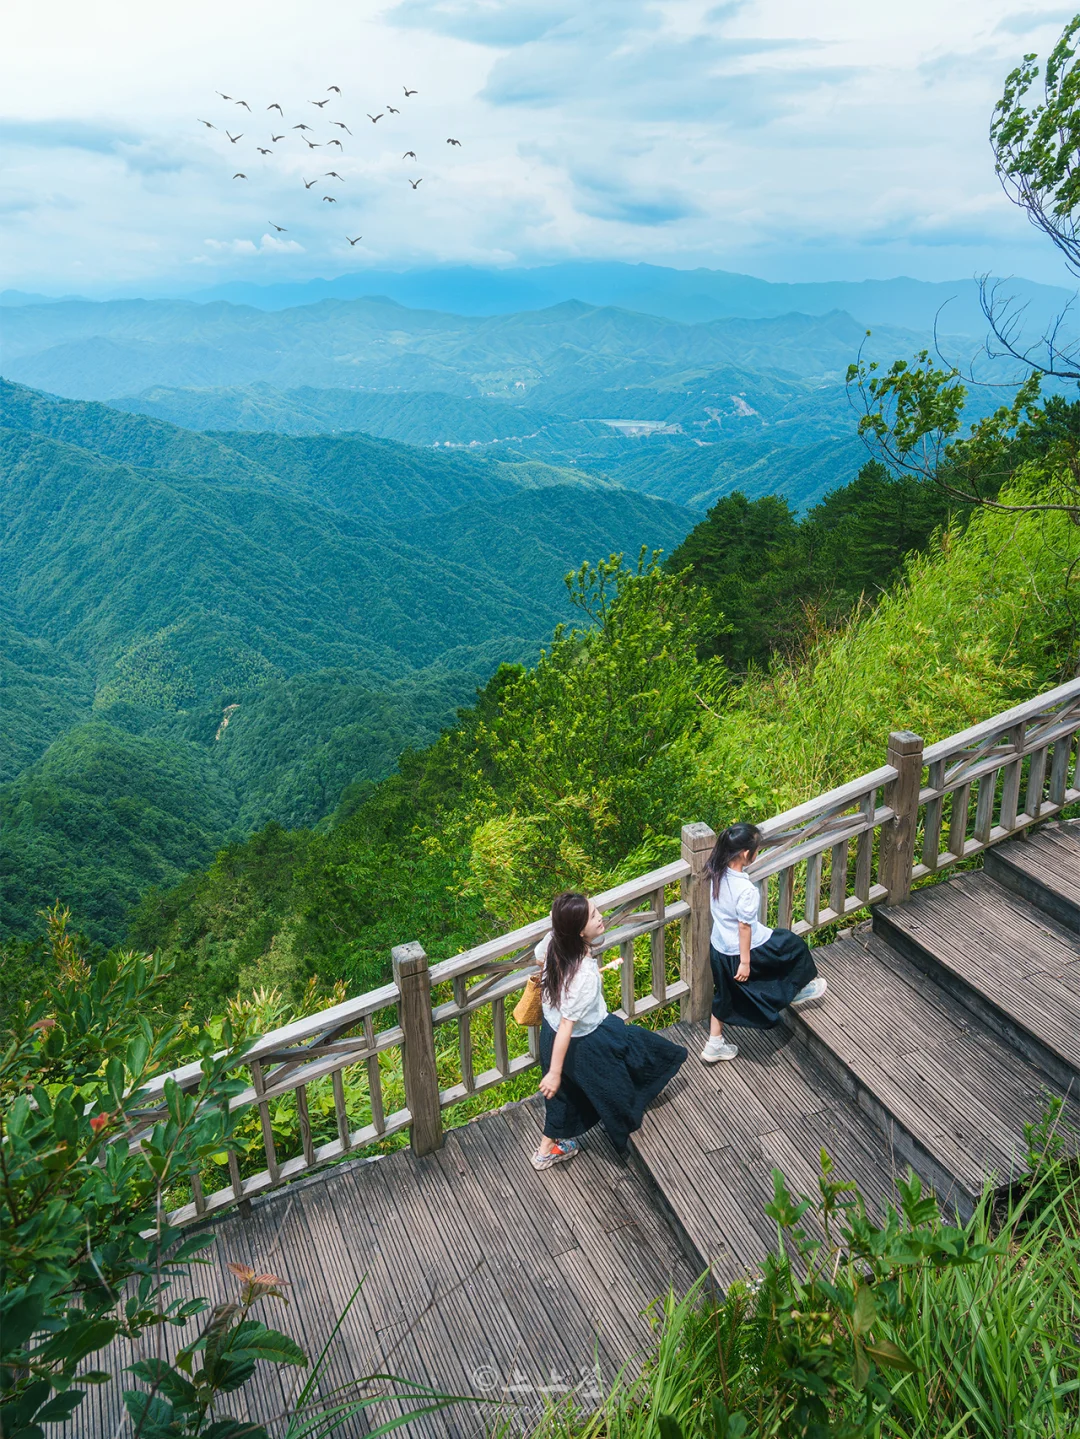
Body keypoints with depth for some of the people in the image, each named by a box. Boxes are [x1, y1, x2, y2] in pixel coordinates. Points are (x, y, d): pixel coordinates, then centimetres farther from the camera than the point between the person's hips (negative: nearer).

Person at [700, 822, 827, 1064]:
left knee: (727, 994, 25)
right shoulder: (745, 889, -32)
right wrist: (745, 961, -14)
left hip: (718, 947, 7)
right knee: (796, 946, 17)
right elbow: (744, 927, -24)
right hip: (740, 951, -7)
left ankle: (715, 1044, 33)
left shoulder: (717, 874, -8)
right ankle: (801, 989, 41)